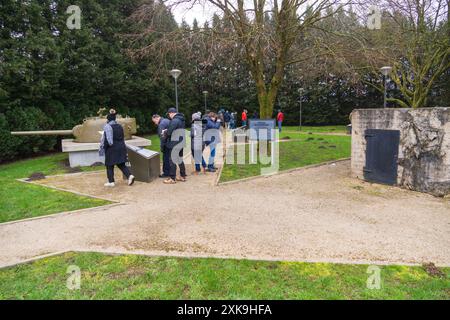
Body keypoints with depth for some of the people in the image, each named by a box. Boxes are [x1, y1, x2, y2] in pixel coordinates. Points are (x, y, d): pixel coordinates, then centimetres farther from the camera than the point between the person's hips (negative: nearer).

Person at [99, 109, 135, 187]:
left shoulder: (107, 126, -11)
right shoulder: (120, 126, 9)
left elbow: (106, 139, -14)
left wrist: (102, 149, -5)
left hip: (112, 149, -6)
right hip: (121, 147, 6)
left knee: (109, 165, 7)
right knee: (121, 164, 12)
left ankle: (111, 182, 11)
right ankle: (130, 176, -5)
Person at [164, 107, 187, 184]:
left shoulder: (174, 120, -17)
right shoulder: (181, 120, 13)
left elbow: (169, 132, -21)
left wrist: (164, 132, 1)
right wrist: (167, 131, 8)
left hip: (174, 144, -9)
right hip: (181, 143, 9)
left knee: (172, 160, -2)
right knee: (180, 160, 17)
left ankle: (172, 178, 2)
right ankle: (183, 176, 24)